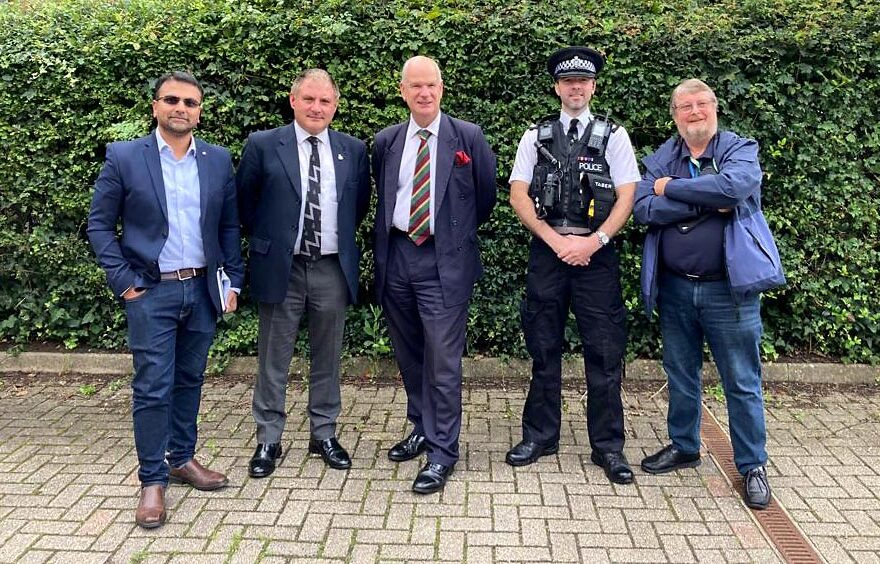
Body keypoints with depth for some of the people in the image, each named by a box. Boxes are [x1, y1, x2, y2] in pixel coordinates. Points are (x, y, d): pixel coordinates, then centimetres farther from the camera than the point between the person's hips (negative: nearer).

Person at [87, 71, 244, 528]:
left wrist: (233, 280, 6)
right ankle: (152, 481, 10)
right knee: (152, 387, -2)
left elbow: (229, 225, 11)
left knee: (189, 380, 14)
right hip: (151, 291, -3)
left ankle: (182, 458, 29)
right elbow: (99, 224, 0)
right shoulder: (123, 157, -3)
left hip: (203, 289, 3)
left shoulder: (219, 160, 6)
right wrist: (122, 279, -7)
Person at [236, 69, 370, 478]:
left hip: (333, 270, 2)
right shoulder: (263, 145, -2)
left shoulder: (353, 150, 5)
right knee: (273, 361, 6)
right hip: (280, 268, -2)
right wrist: (263, 240, 7)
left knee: (327, 359, 12)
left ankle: (324, 434, 27)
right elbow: (243, 201, 7)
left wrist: (343, 238, 12)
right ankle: (268, 440, 20)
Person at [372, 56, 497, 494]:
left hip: (444, 261, -4)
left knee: (442, 360, -5)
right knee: (409, 355, 15)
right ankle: (421, 429, 33)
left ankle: (442, 450, 7)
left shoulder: (468, 137, -1)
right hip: (396, 256, 4)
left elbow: (486, 196, 9)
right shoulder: (386, 142, 9)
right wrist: (388, 239, 12)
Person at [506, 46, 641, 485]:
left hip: (597, 252, -1)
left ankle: (608, 446, 13)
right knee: (543, 348, 9)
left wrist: (593, 242, -13)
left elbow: (626, 197, -2)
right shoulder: (536, 136, 8)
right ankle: (539, 436, 23)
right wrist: (556, 240, -9)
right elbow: (518, 195, 1)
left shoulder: (612, 135, 5)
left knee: (604, 352, 1)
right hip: (546, 250, 1)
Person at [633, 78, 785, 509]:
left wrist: (673, 189, -14)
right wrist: (708, 204, -17)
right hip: (675, 288, 3)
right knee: (680, 376, 17)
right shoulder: (660, 161, 5)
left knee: (742, 383, 5)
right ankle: (683, 447, 34)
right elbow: (644, 209, -11)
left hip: (728, 288, -3)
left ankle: (753, 465, 20)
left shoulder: (740, 150, -2)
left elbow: (734, 186, -25)